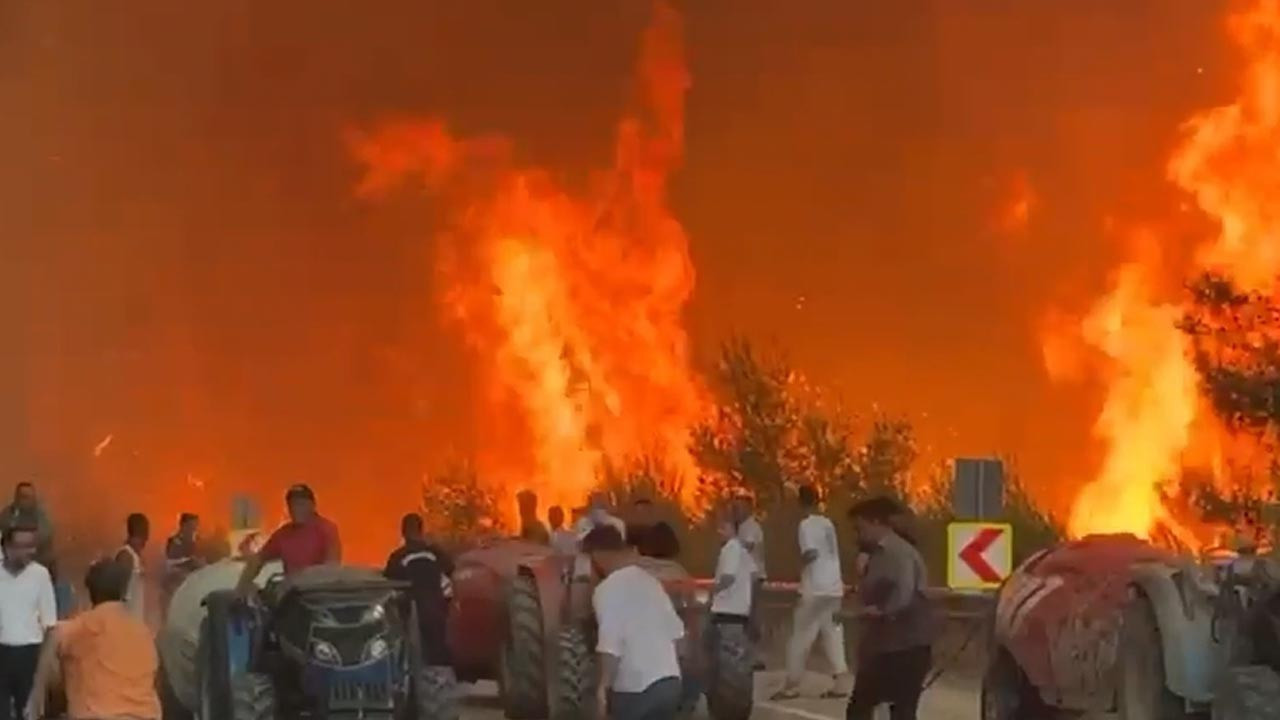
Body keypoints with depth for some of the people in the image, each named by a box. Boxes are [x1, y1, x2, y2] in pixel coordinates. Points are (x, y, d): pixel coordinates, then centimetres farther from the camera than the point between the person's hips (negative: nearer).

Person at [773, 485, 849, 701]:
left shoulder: (806, 524, -11)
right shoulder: (828, 524, 13)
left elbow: (811, 553, -21)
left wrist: (801, 559, -3)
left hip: (816, 589, -8)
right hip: (834, 587, 8)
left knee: (800, 636, 0)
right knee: (831, 633, 10)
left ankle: (792, 685, 3)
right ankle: (838, 684, 4)